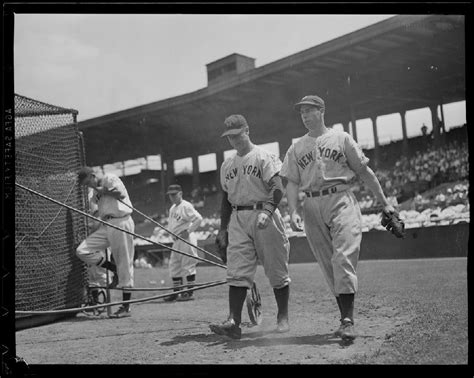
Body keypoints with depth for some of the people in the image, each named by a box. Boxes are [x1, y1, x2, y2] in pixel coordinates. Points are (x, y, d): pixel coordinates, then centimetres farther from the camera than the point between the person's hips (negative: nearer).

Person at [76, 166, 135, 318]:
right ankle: (114, 270, 9)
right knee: (82, 251, -7)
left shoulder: (110, 178, -3)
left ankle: (126, 307, 4)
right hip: (106, 225, 8)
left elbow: (121, 193, -21)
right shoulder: (96, 190, 20)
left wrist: (103, 191, -12)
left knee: (124, 265, -3)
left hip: (120, 223, -8)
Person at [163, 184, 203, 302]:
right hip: (176, 240, 9)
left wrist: (188, 231, -17)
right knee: (174, 266, 10)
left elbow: (198, 218, -20)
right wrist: (172, 234, 11)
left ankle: (190, 293, 1)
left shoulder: (186, 206, -11)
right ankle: (176, 292, 18)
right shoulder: (172, 208, 16)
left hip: (187, 239, -9)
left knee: (188, 265, -5)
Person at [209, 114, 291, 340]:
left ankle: (283, 317, 13)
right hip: (238, 219, 5)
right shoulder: (227, 165, 17)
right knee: (237, 272, -5)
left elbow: (277, 188, -13)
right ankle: (234, 322, -10)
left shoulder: (264, 158, -2)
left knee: (276, 270, 1)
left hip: (263, 216, -5)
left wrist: (266, 211, -28)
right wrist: (223, 227, 18)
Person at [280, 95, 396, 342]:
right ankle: (345, 317, 12)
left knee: (343, 259, -16)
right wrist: (293, 212, -7)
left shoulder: (341, 138, 8)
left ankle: (348, 321, -16)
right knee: (328, 265, 4)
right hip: (312, 208, 3)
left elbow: (364, 172, 7)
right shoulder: (296, 148, 15)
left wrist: (384, 203, 4)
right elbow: (292, 182, 9)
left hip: (341, 201, -3)